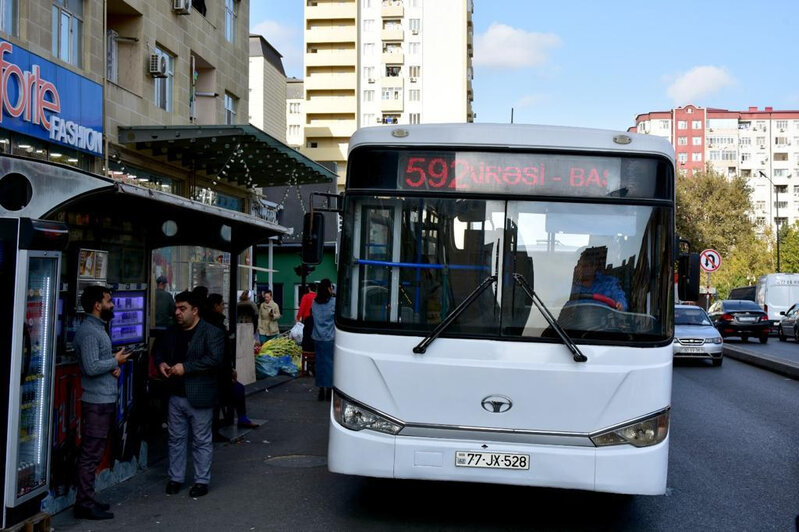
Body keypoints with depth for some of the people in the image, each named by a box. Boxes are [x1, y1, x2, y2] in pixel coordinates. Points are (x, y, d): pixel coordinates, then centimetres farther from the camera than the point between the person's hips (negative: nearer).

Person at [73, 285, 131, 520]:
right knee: (91, 454, -5)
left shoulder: (98, 328, 16)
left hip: (105, 400, 10)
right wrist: (116, 361, -11)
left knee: (94, 453, 15)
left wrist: (115, 366, 4)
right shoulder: (88, 331, -15)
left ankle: (86, 499, 22)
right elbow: (91, 367, -24)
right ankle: (85, 504, 0)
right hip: (97, 401, -10)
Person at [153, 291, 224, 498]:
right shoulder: (171, 332, 10)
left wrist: (185, 367, -23)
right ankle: (175, 478, 26)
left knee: (202, 441, 5)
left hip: (199, 397, -6)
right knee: (176, 439, 14)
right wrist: (160, 363, 2)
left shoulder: (211, 333, -11)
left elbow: (215, 359, -23)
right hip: (176, 395, 6)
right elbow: (158, 349, 25)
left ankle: (202, 481, 15)